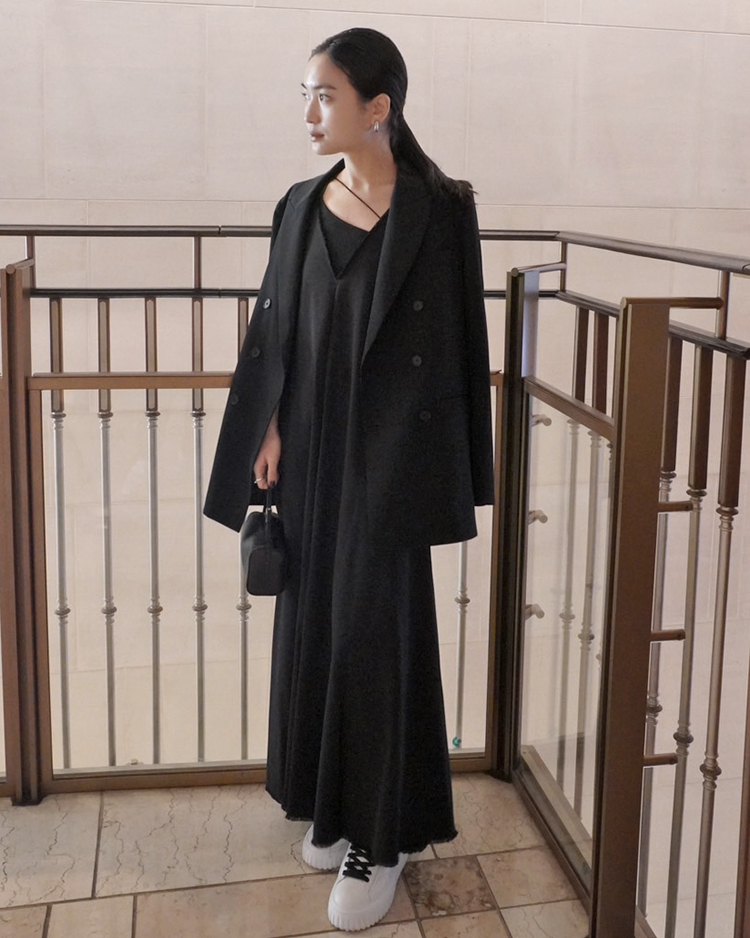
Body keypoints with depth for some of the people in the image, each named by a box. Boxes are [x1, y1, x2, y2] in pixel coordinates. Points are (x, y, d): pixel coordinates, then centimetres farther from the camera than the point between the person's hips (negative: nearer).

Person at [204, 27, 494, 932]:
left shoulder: (438, 211, -8)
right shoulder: (301, 207, 7)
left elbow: (454, 347, -7)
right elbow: (277, 331, 9)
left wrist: (442, 475, -9)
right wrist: (270, 434, 0)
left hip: (390, 452, -5)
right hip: (313, 444, 6)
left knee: (377, 634, -1)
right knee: (314, 620, 12)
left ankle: (382, 839, 14)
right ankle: (336, 804, 30)